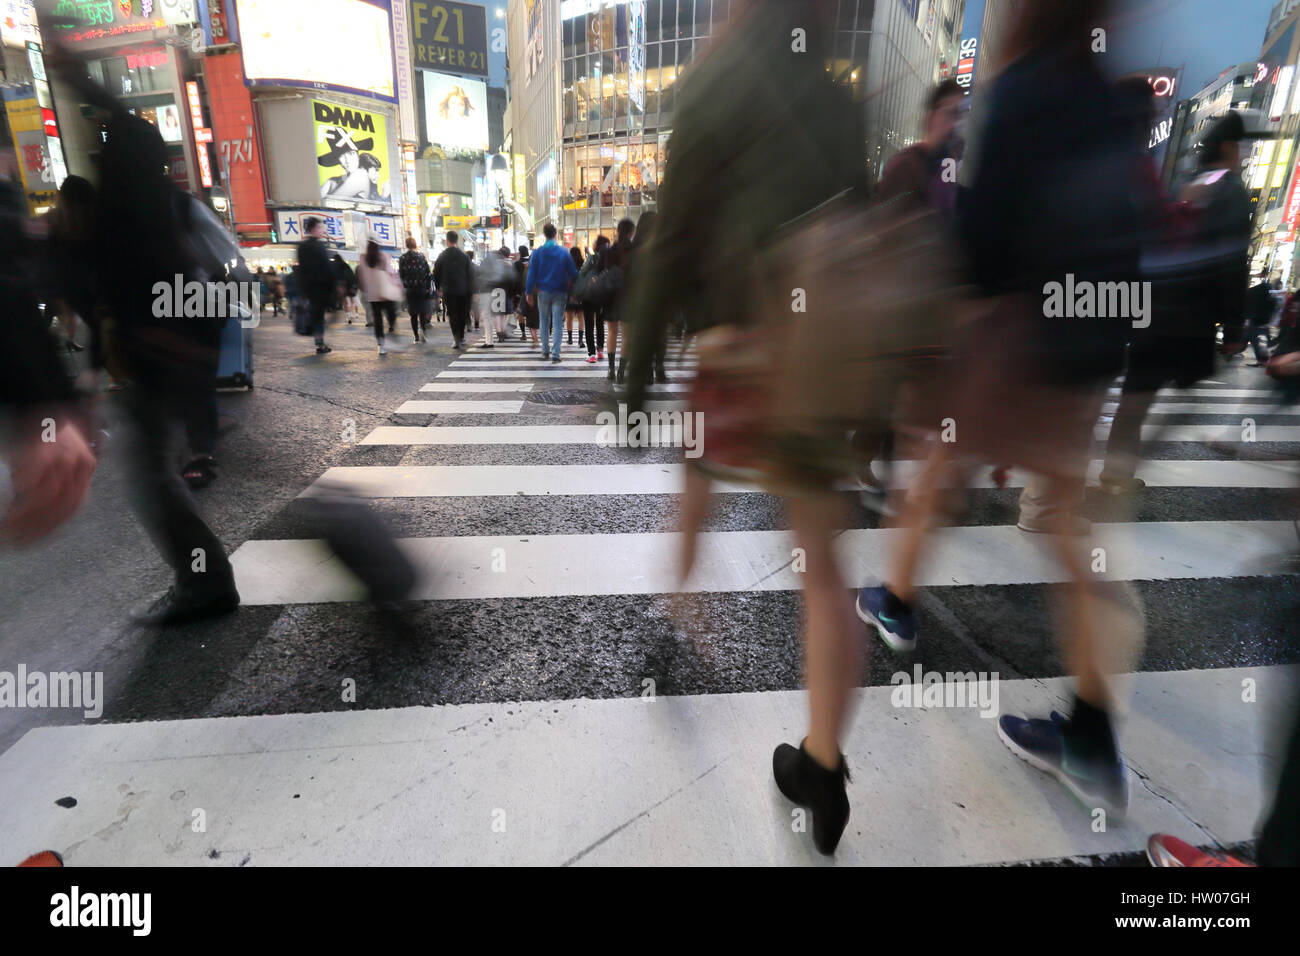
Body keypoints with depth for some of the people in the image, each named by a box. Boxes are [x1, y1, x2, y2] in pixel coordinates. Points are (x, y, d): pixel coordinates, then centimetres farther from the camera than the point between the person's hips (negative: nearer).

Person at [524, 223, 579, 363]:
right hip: (559, 293, -1)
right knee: (558, 324, -1)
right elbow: (573, 272, -1)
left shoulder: (538, 252, -2)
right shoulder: (564, 252, -3)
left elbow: (532, 273, -2)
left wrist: (529, 292, 4)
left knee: (544, 322, 15)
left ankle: (545, 351, 20)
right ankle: (555, 354, -9)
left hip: (543, 292, 1)